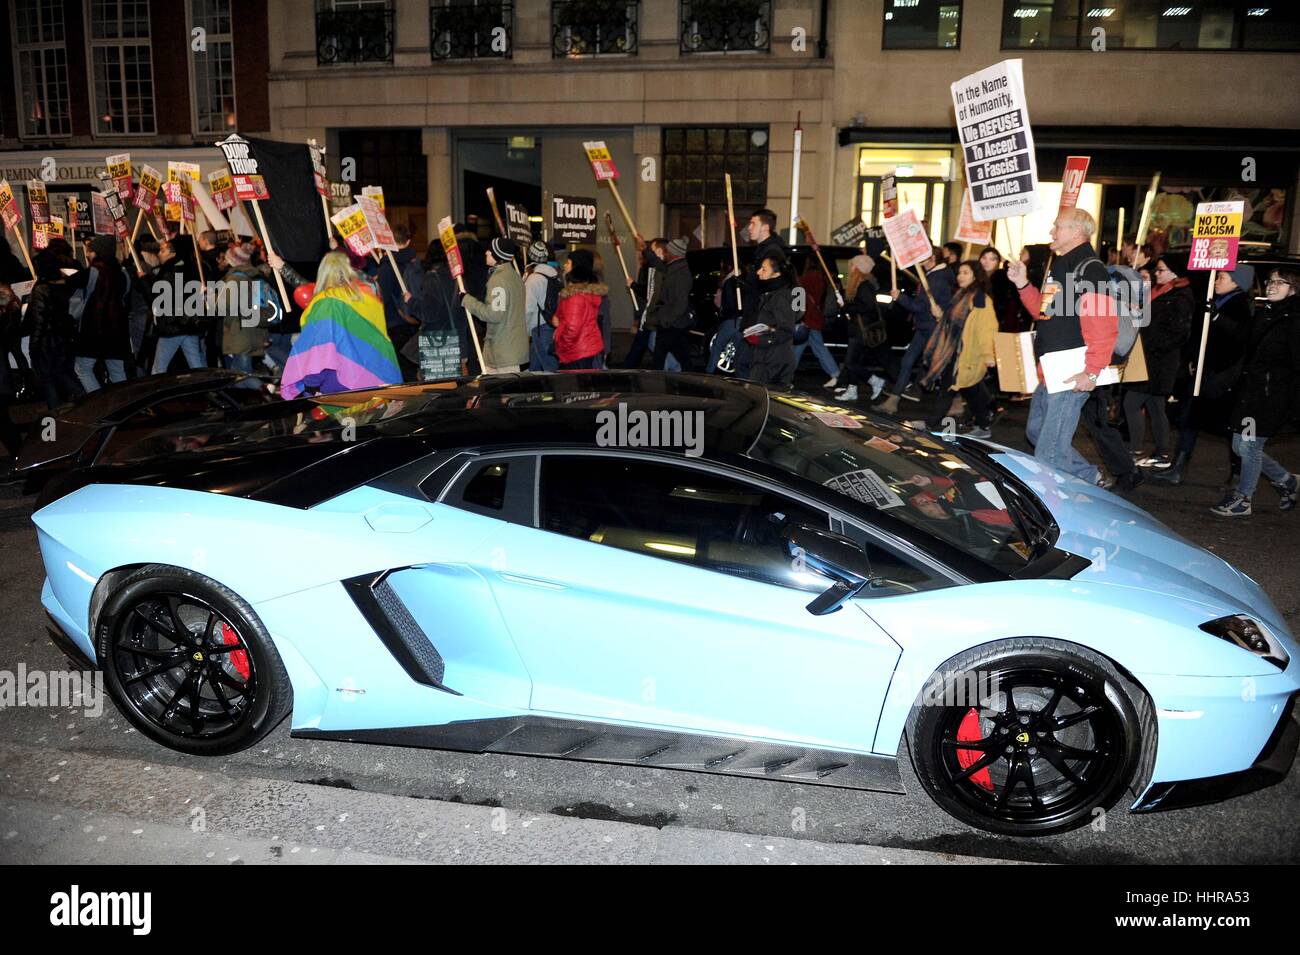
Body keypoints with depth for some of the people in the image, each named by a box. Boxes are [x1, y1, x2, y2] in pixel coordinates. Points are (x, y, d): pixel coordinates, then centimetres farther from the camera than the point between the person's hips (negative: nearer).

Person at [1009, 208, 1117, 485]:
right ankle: (1089, 477, 34)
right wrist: (1023, 284, 13)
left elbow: (1104, 328, -22)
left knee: (1049, 454, -9)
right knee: (1036, 432, 23)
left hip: (1072, 376, -11)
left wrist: (1092, 372, -25)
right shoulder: (1060, 265, 17)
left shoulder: (1090, 269, -15)